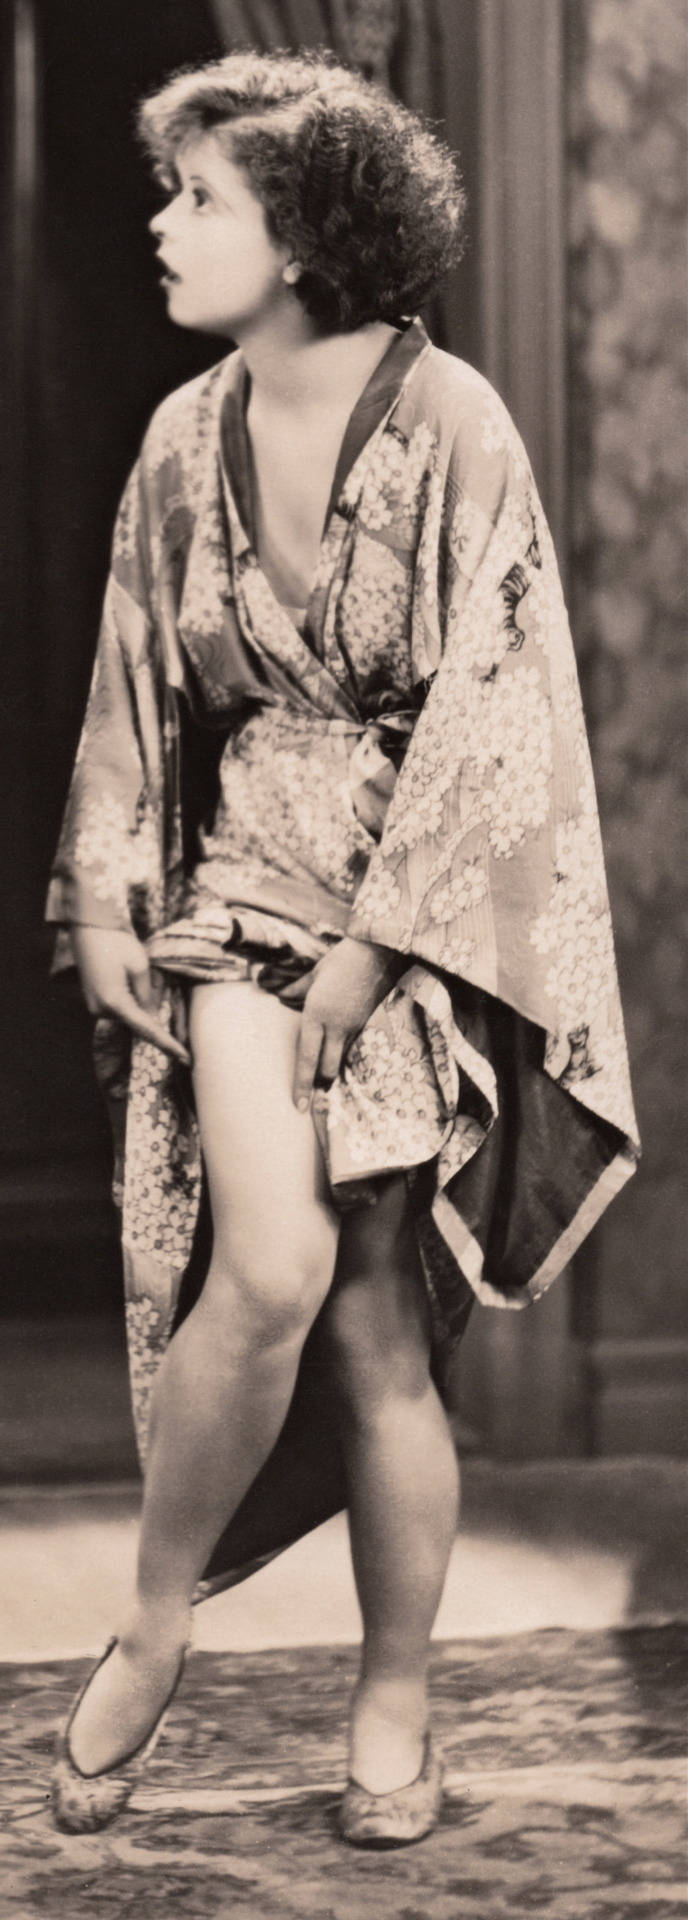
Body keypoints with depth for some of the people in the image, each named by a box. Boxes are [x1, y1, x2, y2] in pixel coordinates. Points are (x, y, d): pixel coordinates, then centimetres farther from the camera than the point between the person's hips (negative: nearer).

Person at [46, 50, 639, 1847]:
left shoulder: (452, 428, -8)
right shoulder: (186, 440, 6)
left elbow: (488, 707, -11)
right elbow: (134, 693, 14)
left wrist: (373, 945, -14)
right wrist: (104, 902, 5)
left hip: (418, 923, -2)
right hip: (241, 888, 2)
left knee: (377, 1327, -1)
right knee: (271, 1267, -19)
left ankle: (394, 1712, 16)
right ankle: (153, 1624, 2)